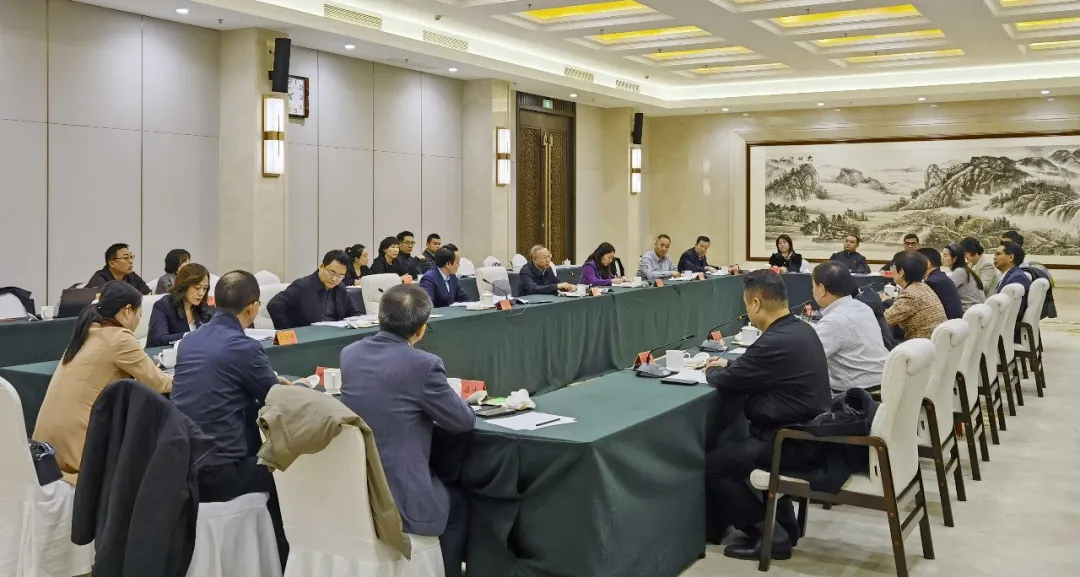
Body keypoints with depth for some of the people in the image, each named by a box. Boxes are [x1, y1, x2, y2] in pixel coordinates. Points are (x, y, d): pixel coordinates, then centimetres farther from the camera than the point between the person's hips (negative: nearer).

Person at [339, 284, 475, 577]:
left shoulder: (349, 354, 3)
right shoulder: (423, 364, -17)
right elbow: (464, 421, -5)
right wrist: (447, 397, 14)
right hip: (397, 499, -6)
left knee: (446, 491, 33)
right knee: (458, 502, 26)